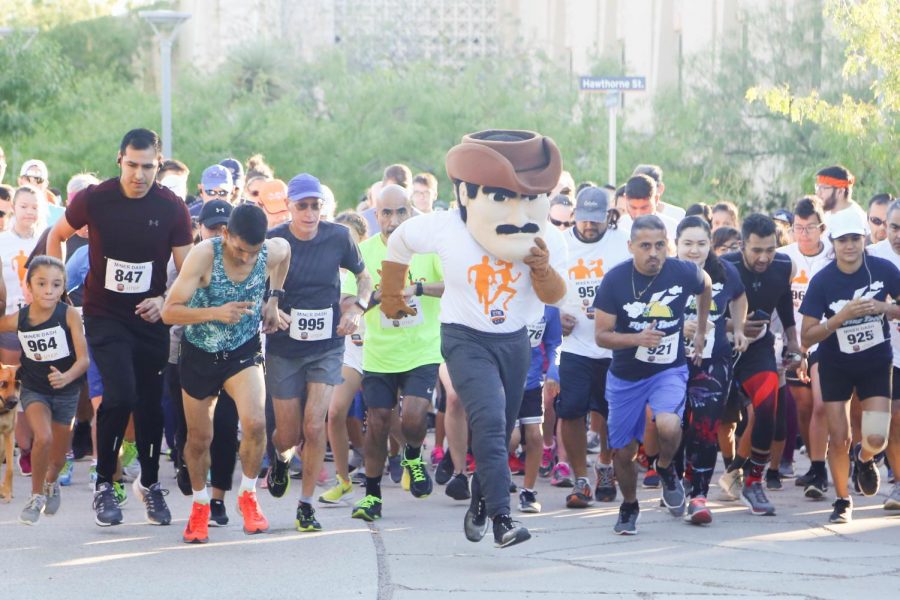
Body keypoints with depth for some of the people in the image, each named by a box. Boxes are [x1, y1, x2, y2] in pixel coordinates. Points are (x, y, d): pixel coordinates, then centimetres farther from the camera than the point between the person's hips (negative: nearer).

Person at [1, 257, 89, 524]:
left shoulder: (69, 315, -20)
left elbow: (84, 359, -23)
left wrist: (66, 377, -40)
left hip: (66, 391, 0)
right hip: (34, 389, 0)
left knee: (58, 457, 14)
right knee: (43, 438, -25)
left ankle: (51, 483, 50)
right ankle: (36, 497, -4)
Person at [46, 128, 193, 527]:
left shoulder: (172, 209, -7)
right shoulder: (94, 200, -9)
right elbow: (57, 236, 9)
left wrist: (164, 301, -18)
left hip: (151, 317, 2)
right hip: (105, 316, -2)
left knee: (151, 403, 9)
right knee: (120, 396, -19)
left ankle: (150, 483, 30)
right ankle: (104, 484, -4)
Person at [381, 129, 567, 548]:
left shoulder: (544, 245, -8)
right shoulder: (444, 230, -14)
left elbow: (554, 297, -5)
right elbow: (400, 240, 5)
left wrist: (543, 269, -27)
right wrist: (390, 294, 15)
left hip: (514, 341, 4)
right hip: (466, 339, -4)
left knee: (500, 431, 12)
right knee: (489, 420, -23)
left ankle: (479, 505, 35)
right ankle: (501, 517, -29)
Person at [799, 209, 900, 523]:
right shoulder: (822, 281, -16)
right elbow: (807, 336, -15)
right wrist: (842, 316, -29)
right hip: (836, 365, 0)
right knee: (838, 439, -2)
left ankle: (864, 459, 25)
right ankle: (842, 501, 19)